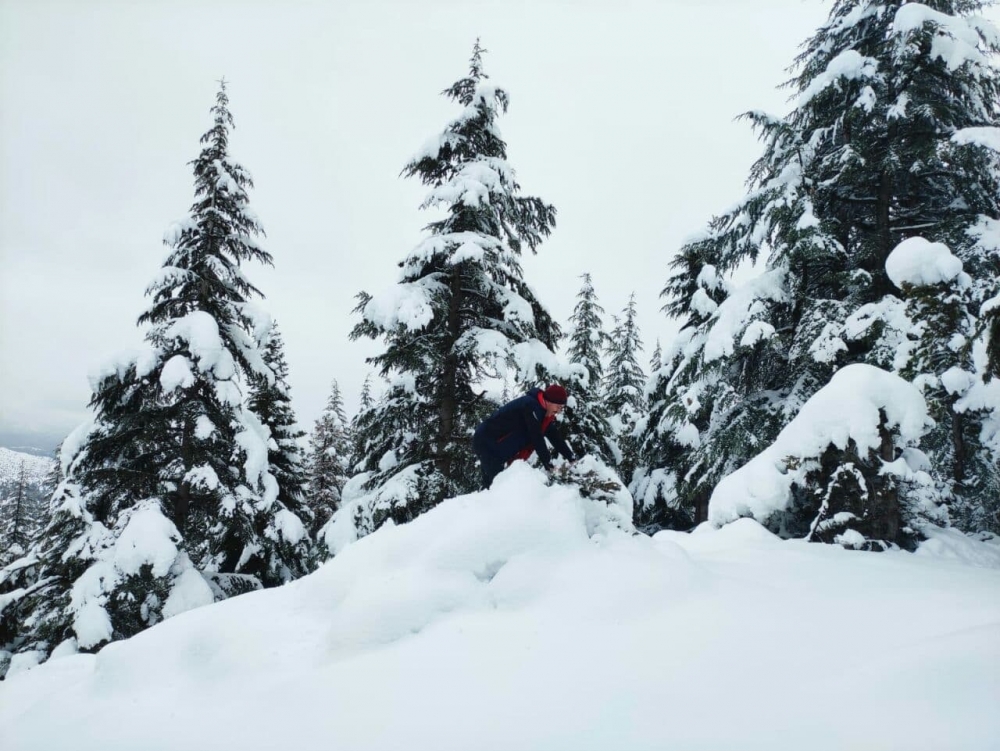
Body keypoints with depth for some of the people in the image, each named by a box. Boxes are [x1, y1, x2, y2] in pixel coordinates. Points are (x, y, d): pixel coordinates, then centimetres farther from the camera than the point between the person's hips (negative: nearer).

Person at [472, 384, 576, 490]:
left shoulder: (544, 412, 6)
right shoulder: (531, 406, -24)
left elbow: (555, 437, 11)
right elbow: (537, 438, -26)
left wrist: (571, 458, 6)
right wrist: (548, 464, -23)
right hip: (486, 442, -10)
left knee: (490, 483, 12)